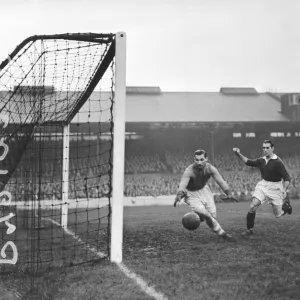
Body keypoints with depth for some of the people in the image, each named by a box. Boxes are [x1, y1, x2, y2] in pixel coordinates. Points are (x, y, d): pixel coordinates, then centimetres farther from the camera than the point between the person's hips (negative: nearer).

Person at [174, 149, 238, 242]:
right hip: (191, 194, -4)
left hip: (204, 190, 4)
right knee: (204, 214, -22)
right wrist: (179, 195, -63)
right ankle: (222, 234, -9)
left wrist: (228, 193, -39)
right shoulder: (189, 171, -30)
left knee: (213, 214, -3)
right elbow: (183, 184, -43)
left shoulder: (210, 168, -19)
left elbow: (220, 181, -25)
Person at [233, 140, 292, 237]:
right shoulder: (261, 160, 1)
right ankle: (249, 229, -1)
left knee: (278, 215, 3)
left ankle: (286, 204, 37)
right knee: (253, 206, -14)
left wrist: (285, 190, -29)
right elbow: (248, 162, 9)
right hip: (263, 185, 4)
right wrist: (238, 154, -4)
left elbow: (286, 178, -17)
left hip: (275, 188, -4)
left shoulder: (277, 162, -16)